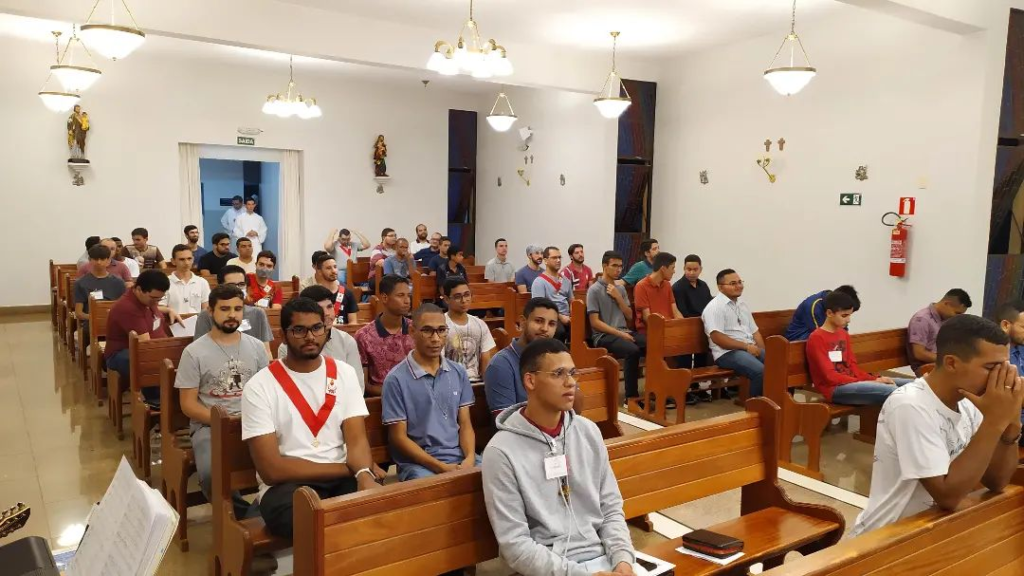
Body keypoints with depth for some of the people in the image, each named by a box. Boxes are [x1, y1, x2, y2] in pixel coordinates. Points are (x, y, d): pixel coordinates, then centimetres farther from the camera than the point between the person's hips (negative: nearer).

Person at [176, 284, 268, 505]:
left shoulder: (256, 347, 11)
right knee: (212, 473, -33)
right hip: (209, 425, -2)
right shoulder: (194, 352, 1)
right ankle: (241, 513, -6)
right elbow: (188, 404, 0)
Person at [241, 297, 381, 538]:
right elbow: (271, 469, -11)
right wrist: (350, 468, -12)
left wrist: (364, 473, -27)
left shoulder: (344, 373, 7)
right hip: (287, 486, -3)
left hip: (342, 479, 4)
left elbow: (357, 439, -2)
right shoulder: (259, 386, -5)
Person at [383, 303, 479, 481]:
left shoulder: (458, 372, 10)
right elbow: (398, 437, -5)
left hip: (459, 457, 5)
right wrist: (440, 467, -14)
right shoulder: (396, 379, -6)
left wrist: (470, 457, -9)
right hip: (418, 463, -5)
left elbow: (465, 424, 11)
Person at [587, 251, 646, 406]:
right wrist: (620, 334, -17)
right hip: (603, 335, -6)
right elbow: (595, 322, -10)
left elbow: (630, 317, 14)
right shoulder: (594, 290, -5)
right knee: (633, 350, -34)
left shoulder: (621, 288, 15)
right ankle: (631, 397, -23)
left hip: (624, 332, 6)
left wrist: (619, 298, -1)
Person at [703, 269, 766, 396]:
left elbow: (754, 332, 20)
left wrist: (762, 352, 2)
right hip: (728, 353, -8)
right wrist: (746, 346, -16)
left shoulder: (743, 305, 19)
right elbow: (717, 338, -17)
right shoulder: (715, 307, -7)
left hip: (751, 349, 8)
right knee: (761, 371, -30)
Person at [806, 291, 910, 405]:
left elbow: (853, 367, 15)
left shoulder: (844, 334, 17)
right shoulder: (816, 338, -9)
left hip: (850, 382, 9)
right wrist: (868, 383, -16)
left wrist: (875, 379, -4)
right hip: (833, 389, -9)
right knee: (889, 390, -29)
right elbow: (830, 376, -14)